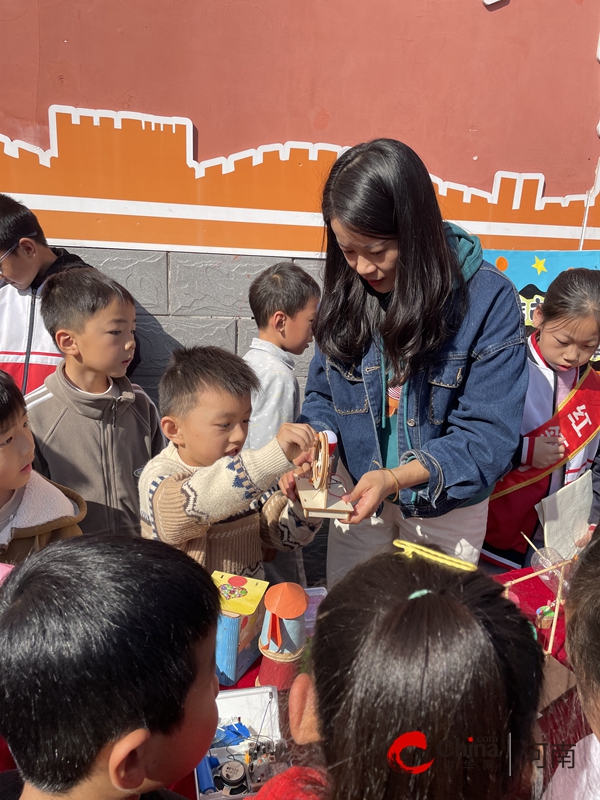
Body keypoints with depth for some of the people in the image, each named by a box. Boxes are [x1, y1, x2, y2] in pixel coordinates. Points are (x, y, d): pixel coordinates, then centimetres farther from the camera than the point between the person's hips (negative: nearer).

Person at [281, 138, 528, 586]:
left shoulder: (489, 300, -21)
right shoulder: (346, 291, -9)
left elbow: (487, 436, -20)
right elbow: (323, 397, 1)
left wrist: (396, 478, -33)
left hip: (446, 504, -2)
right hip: (359, 489, 3)